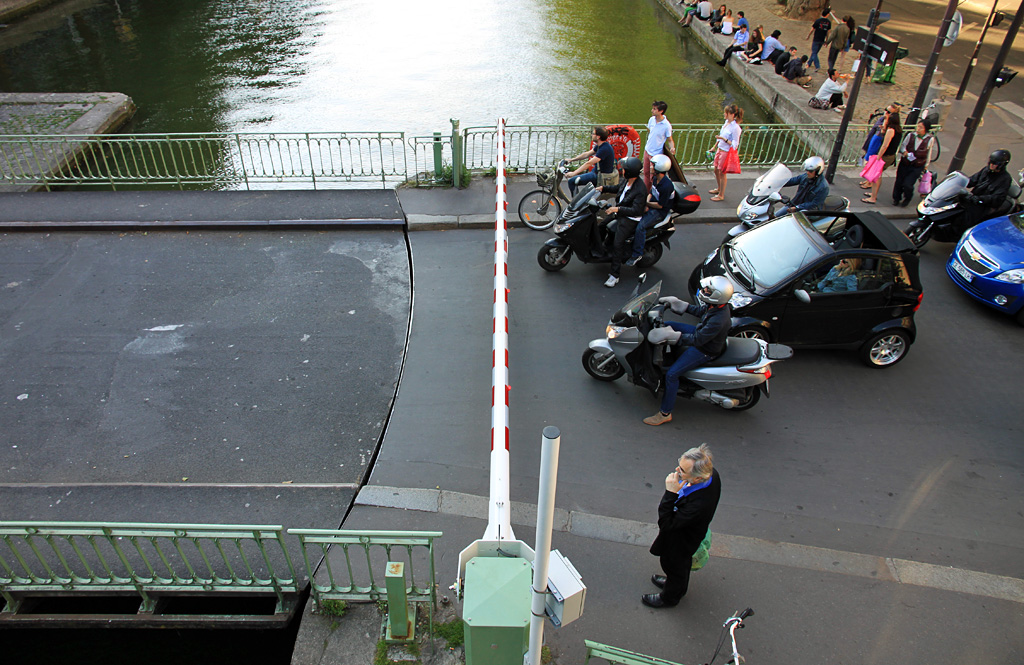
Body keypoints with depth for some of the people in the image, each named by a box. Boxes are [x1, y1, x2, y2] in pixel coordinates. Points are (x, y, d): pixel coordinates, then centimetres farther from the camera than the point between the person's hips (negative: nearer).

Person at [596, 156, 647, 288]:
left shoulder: (640, 189, -25)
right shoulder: (626, 180, 0)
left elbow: (636, 210, -27)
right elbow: (617, 188, 21)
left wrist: (618, 209, -33)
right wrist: (604, 188, 6)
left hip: (630, 218, -10)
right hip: (619, 211, 10)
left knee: (618, 243, -22)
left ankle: (614, 275, -19)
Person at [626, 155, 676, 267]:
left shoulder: (666, 186, -26)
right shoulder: (656, 179, 2)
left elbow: (660, 205, -21)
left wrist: (646, 203, -13)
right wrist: (646, 204, -6)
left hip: (660, 211, -10)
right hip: (651, 207, 10)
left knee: (641, 226, -28)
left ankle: (637, 254, -19)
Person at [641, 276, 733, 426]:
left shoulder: (718, 321, -39)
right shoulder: (718, 304, -12)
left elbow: (697, 340, -36)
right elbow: (701, 311, 9)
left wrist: (673, 337, -35)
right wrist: (682, 306, 8)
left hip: (704, 350, -10)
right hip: (700, 332, 10)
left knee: (672, 375, -14)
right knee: (666, 325, 15)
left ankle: (665, 413, 2)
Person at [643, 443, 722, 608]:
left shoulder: (698, 504, -49)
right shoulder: (710, 473, -26)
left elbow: (666, 524, -38)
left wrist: (670, 493, -45)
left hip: (680, 542, -7)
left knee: (674, 565, 25)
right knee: (683, 562, 35)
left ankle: (669, 597, 55)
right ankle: (679, 586, 64)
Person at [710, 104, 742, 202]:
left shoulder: (735, 127, -23)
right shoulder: (726, 122, 2)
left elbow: (735, 145, -21)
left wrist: (724, 139, -30)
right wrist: (715, 147, 24)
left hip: (726, 152, -9)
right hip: (720, 150, 9)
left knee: (722, 173, 2)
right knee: (716, 170, 22)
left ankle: (721, 195, 16)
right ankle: (719, 188, 45)